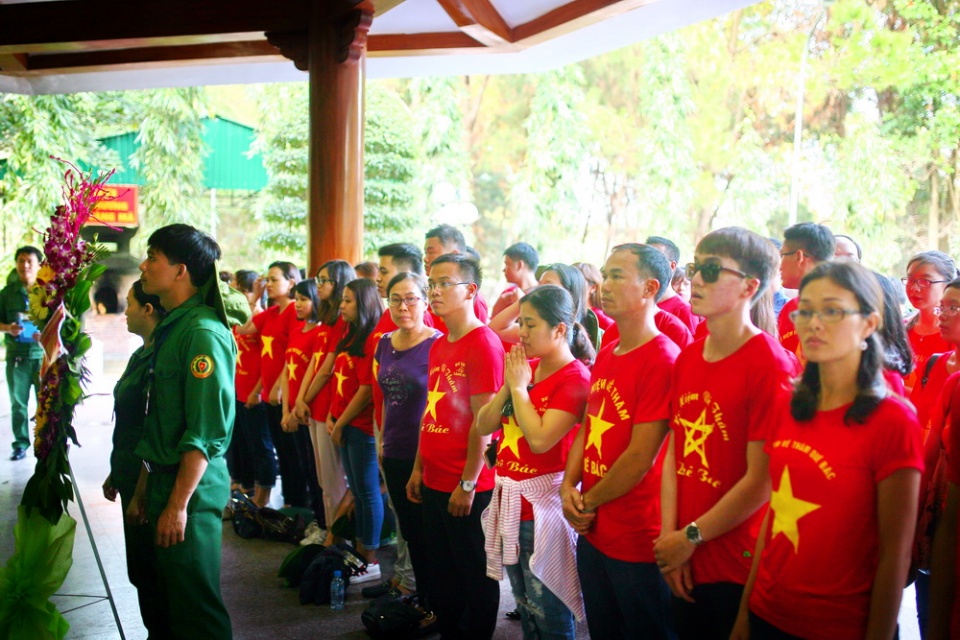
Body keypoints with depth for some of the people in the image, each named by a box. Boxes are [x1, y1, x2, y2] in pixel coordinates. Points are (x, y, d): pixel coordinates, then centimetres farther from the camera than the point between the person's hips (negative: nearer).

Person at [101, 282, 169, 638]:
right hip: (130, 474, 10)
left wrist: (141, 489, -21)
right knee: (140, 566, 17)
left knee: (147, 568, 2)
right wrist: (115, 474, 22)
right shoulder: (140, 355, 11)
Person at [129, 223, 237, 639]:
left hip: (192, 485, -9)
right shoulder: (170, 327, 11)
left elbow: (206, 432, -22)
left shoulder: (203, 332, -18)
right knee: (169, 595, 19)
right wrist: (145, 487, 16)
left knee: (196, 606, 3)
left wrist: (178, 504, -21)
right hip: (166, 477, 9)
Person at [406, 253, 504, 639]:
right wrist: (419, 468, 13)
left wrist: (468, 484, -16)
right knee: (441, 572, 18)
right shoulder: (439, 346, 11)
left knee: (475, 576, 8)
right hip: (435, 482, 8)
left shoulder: (484, 345, -15)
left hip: (467, 488, -8)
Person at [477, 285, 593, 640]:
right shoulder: (524, 368, 8)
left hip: (543, 501, -8)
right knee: (525, 607, 19)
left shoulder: (576, 378, -14)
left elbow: (540, 439, -25)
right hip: (510, 499, 8)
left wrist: (519, 386, -15)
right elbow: (483, 426, 5)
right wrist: (508, 385, -6)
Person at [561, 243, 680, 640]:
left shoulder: (663, 359, -18)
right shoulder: (605, 356, 8)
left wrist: (588, 502, -10)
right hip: (592, 533, 8)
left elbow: (640, 457, -20)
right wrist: (568, 487, -2)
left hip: (638, 542, -8)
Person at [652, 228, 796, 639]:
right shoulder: (688, 358, 4)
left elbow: (761, 481, -17)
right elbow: (675, 452, 5)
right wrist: (668, 536, -4)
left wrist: (691, 536, -10)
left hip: (739, 571, -6)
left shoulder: (770, 365, -16)